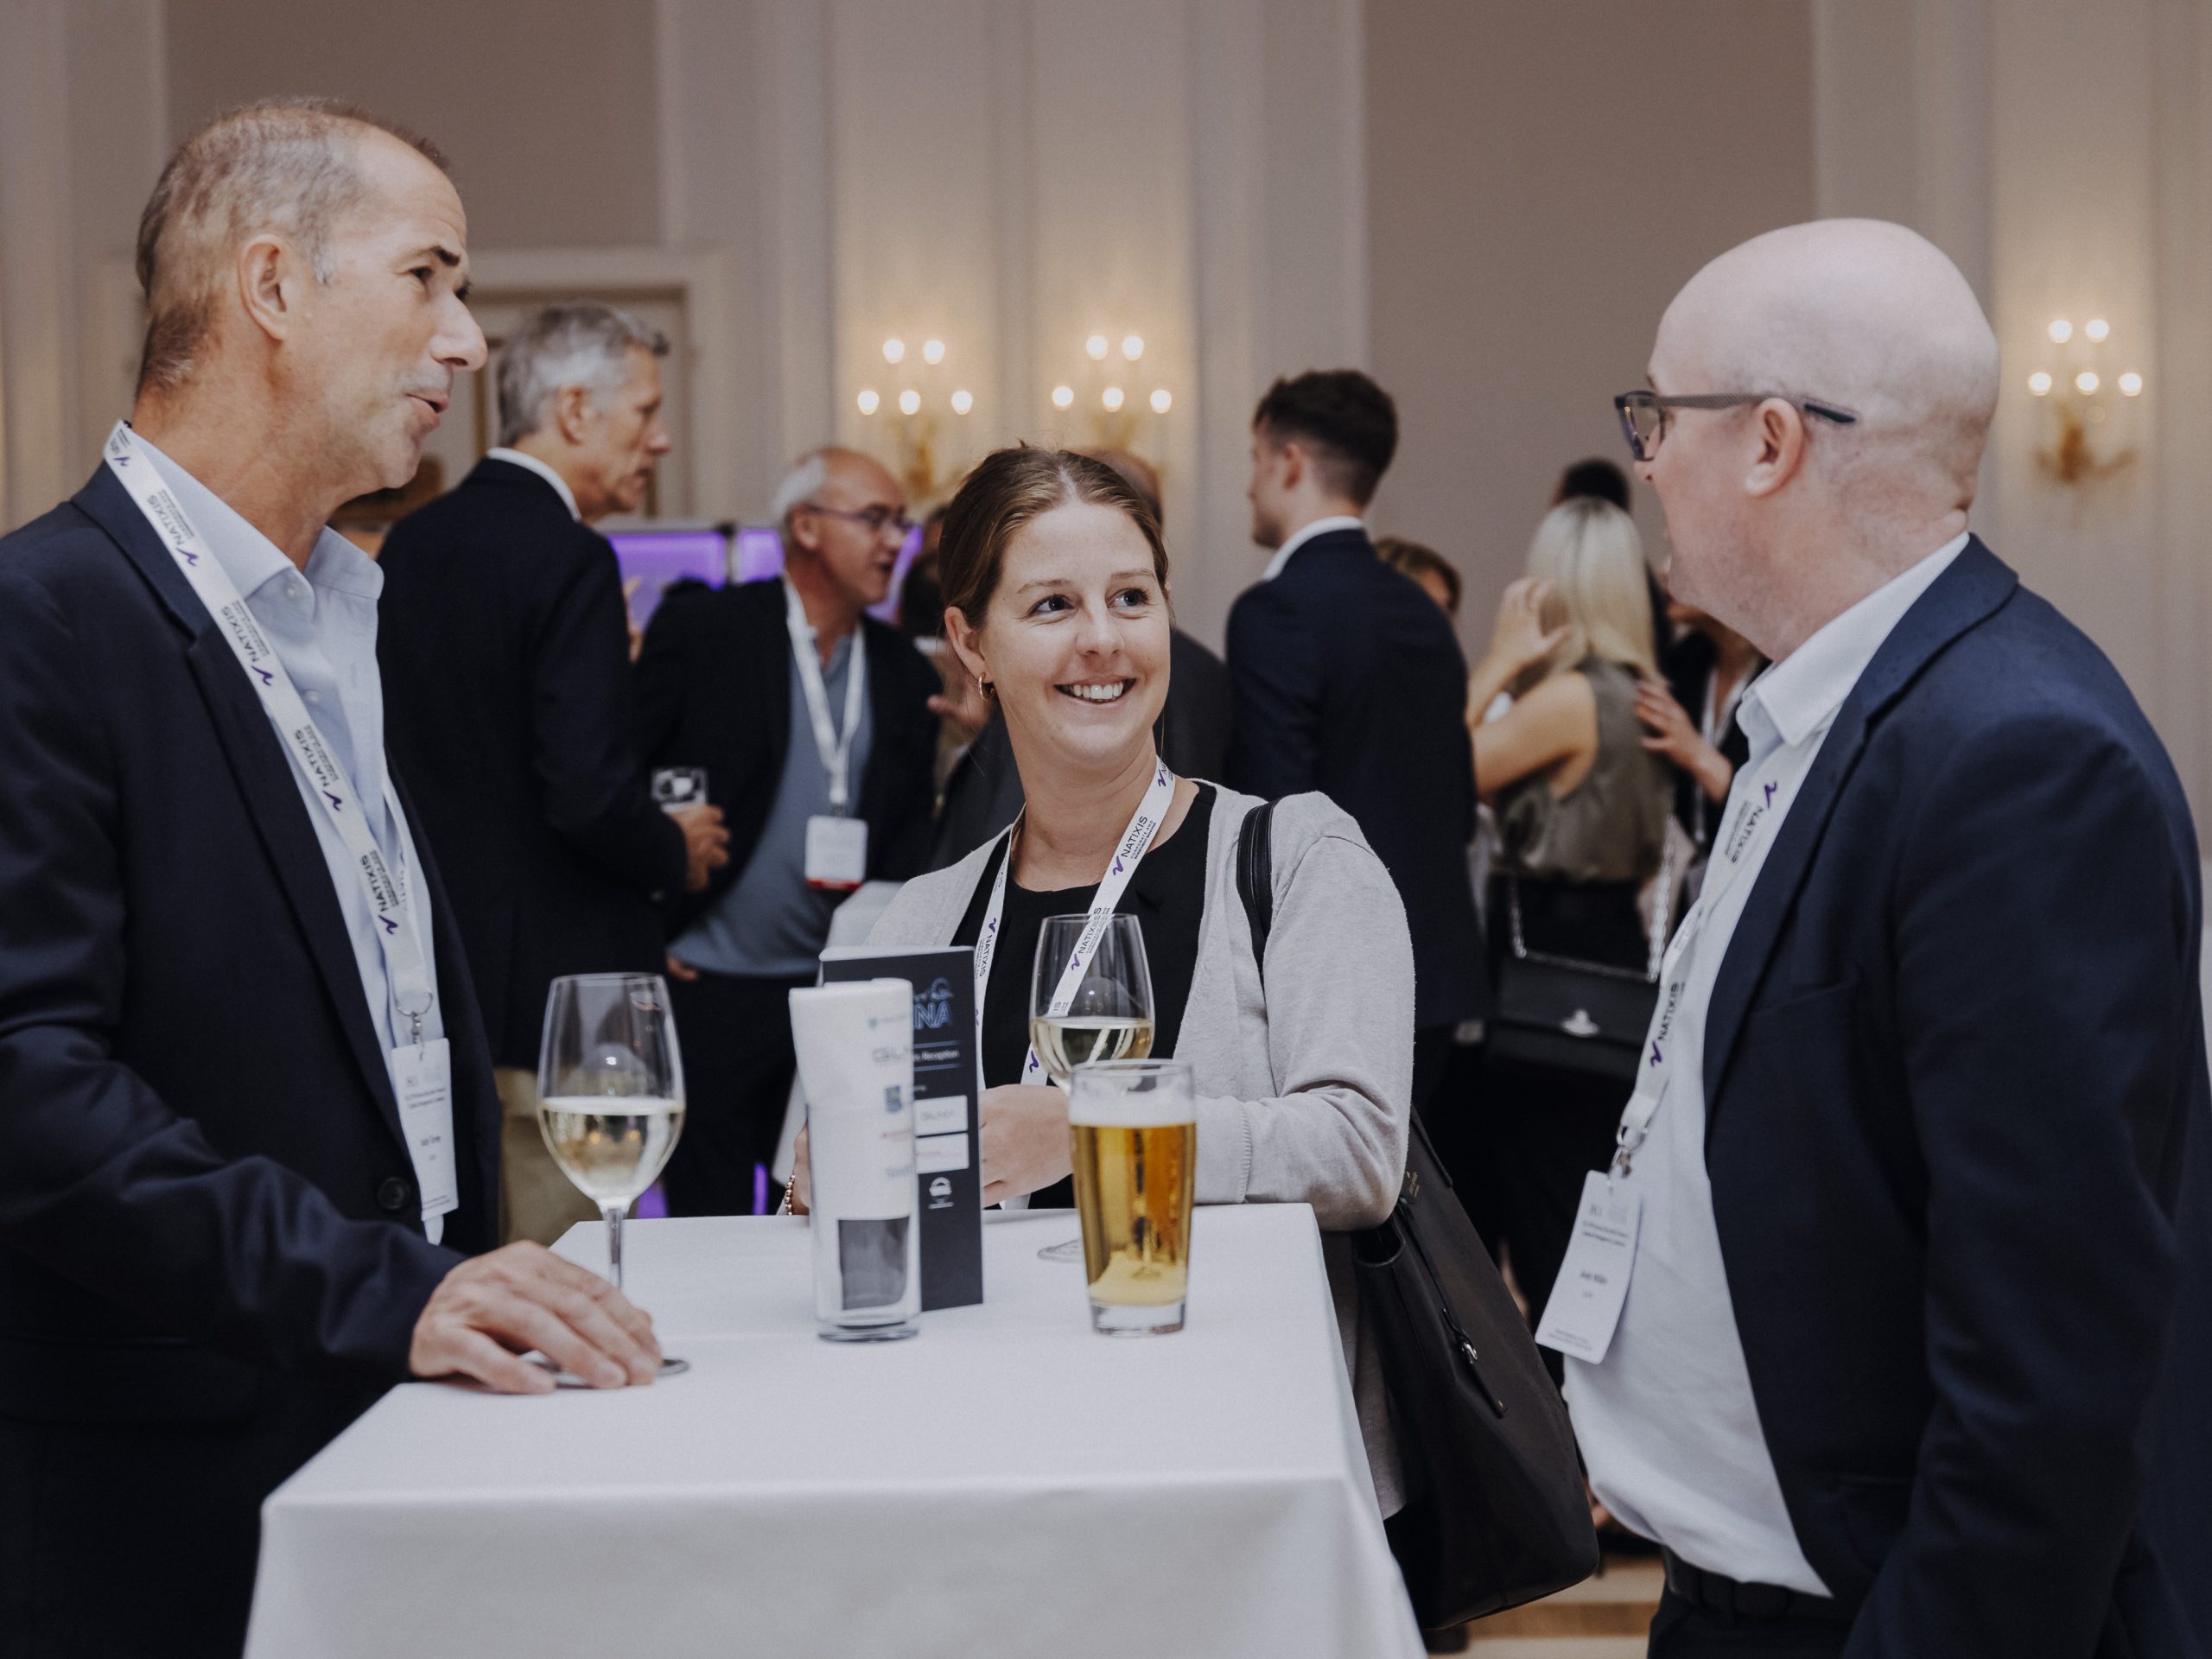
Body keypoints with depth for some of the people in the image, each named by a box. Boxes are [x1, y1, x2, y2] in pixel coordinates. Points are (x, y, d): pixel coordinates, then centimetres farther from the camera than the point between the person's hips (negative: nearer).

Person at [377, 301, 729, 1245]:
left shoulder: (411, 543, 9)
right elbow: (591, 796, -22)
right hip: (549, 993, -8)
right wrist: (678, 852, -3)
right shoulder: (568, 558, -16)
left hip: (434, 982, 8)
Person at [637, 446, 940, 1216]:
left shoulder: (906, 674, 10)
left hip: (840, 1000, 4)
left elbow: (912, 836, 14)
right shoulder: (699, 629, -3)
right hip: (706, 987, -4)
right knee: (710, 1222, 0)